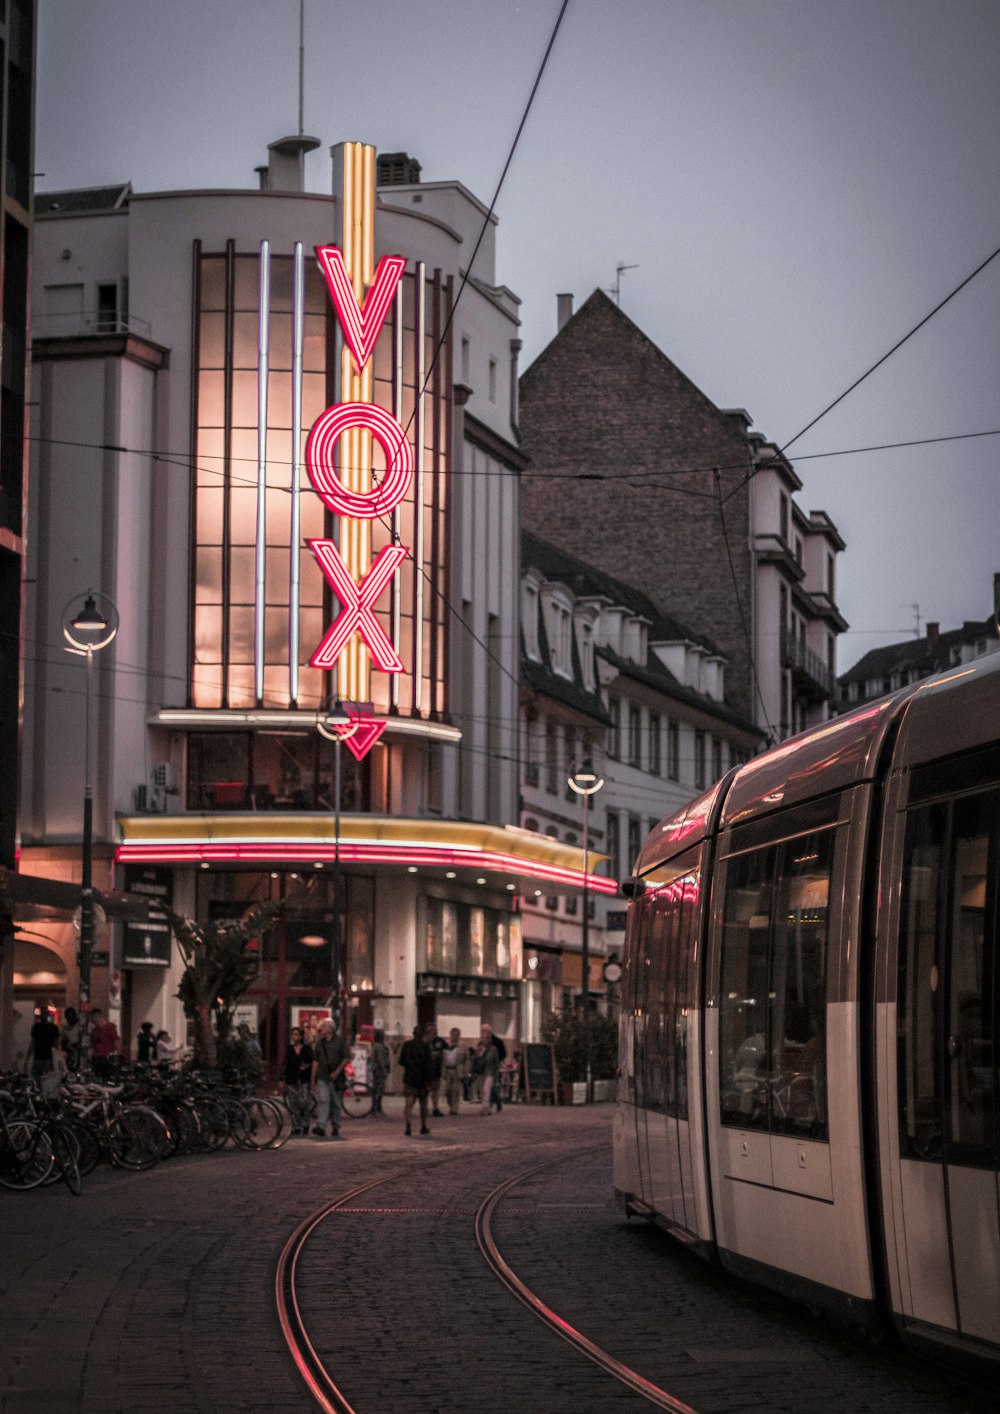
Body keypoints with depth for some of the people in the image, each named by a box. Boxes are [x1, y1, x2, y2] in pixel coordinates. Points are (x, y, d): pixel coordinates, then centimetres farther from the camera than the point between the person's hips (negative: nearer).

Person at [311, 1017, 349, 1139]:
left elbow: (347, 1058, -4)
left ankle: (336, 1129, 17)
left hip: (335, 1078, -2)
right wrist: (313, 1079, 10)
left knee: (335, 1104, 6)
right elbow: (315, 1061, 13)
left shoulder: (339, 1041, -1)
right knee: (322, 1101, -13)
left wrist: (337, 1071, -13)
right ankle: (321, 1127, -24)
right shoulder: (319, 1043, 10)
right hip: (322, 1077, 2)